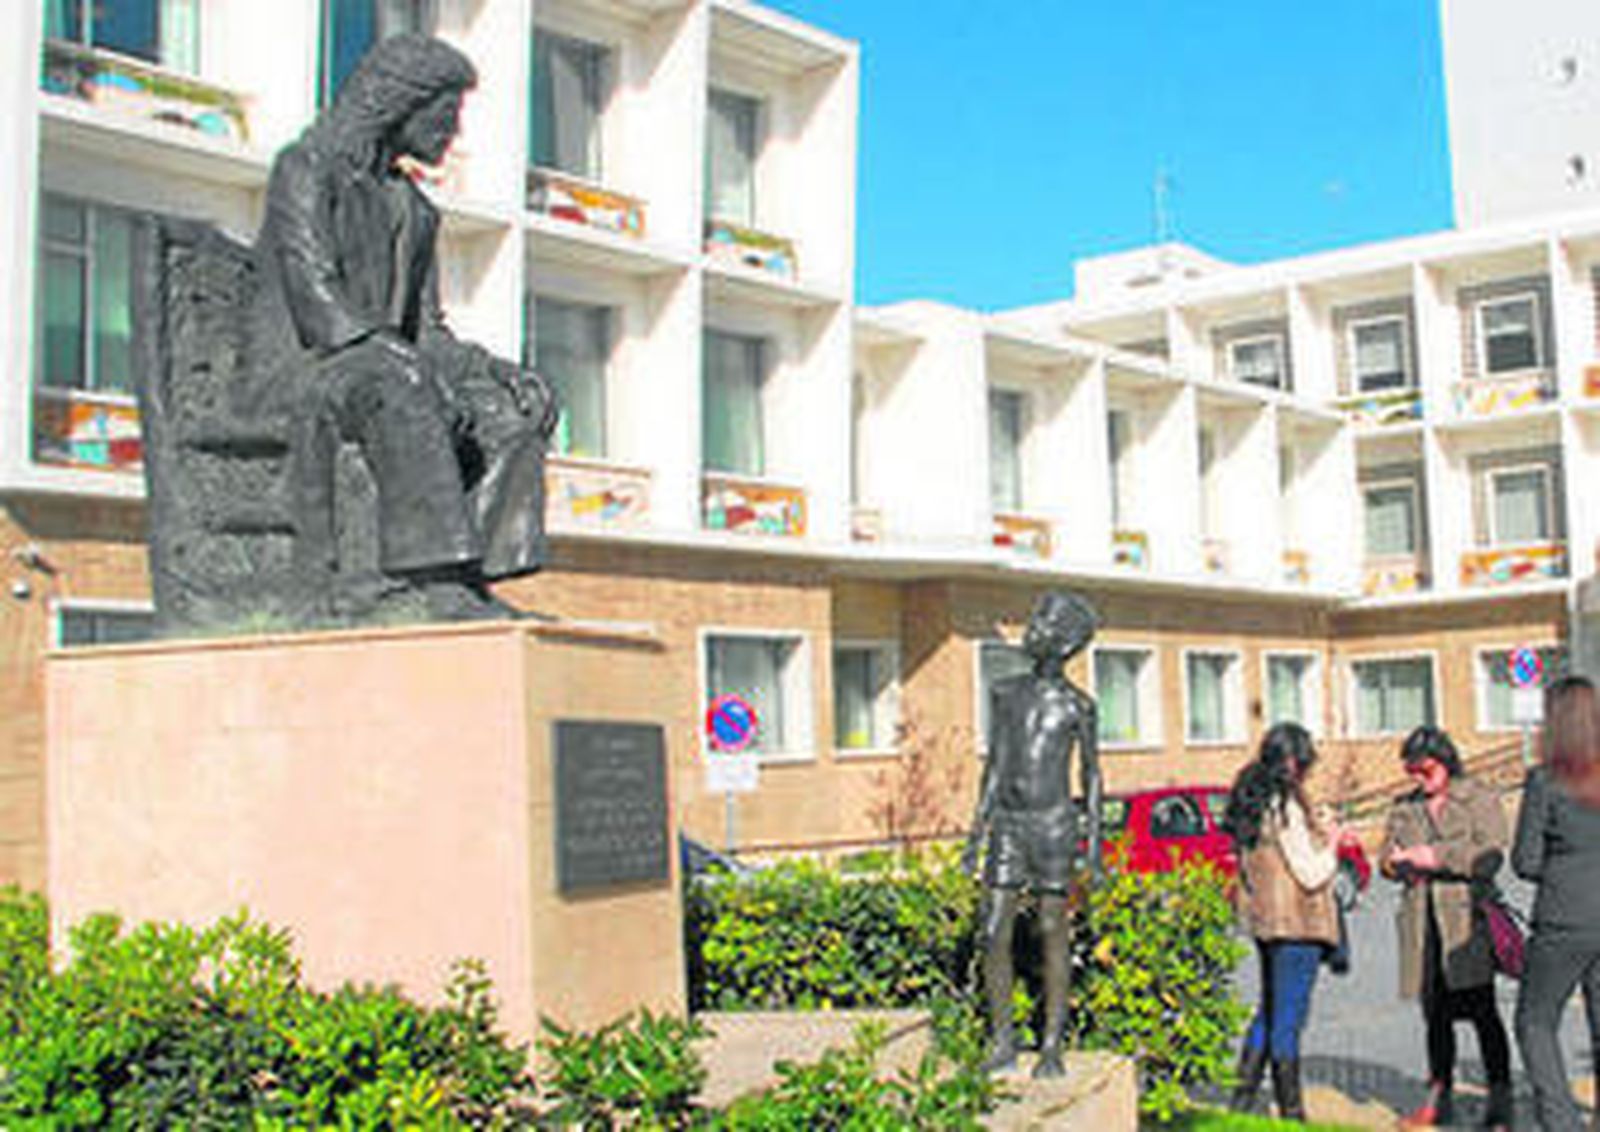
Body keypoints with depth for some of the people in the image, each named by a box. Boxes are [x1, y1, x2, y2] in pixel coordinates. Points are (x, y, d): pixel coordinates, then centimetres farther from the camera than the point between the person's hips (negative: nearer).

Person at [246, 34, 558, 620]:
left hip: (375, 374, 7)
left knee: (521, 405, -15)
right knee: (399, 382, -38)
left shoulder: (412, 207, 21)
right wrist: (390, 349, -29)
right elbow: (316, 300, -16)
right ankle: (437, 580, -44)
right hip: (294, 371, -7)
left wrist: (482, 365, -4)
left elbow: (426, 329, 15)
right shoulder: (306, 167, -2)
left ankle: (469, 574, -26)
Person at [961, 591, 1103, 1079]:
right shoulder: (1005, 693, 11)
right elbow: (994, 766, 14)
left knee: (1053, 933, 1)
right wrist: (977, 832, 11)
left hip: (1054, 823, -4)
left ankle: (1053, 1046, 8)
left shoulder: (1077, 705, 0)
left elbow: (1091, 773, 5)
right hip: (1007, 824, 4)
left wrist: (1094, 837, -2)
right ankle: (1002, 1043, 11)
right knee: (994, 934, 0)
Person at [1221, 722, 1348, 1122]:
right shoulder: (1286, 806, -18)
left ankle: (1241, 1100, 21)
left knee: (1270, 1011, 19)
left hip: (1263, 920, 9)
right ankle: (1291, 1112, 7)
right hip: (1297, 922, -9)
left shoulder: (1251, 801, 9)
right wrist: (1331, 843, 0)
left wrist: (1315, 833, 15)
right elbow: (1311, 874, -17)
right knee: (1288, 1018, -1)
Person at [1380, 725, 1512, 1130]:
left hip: (1467, 918, -5)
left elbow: (1489, 855, -11)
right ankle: (1440, 1097, 20)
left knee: (1481, 1009, -8)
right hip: (1422, 923, 5)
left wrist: (1438, 857, -20)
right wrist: (1396, 863, -8)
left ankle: (1500, 1098, 0)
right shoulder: (1404, 808, 15)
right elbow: (1386, 858, 16)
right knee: (1435, 1013, 10)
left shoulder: (1480, 800, -1)